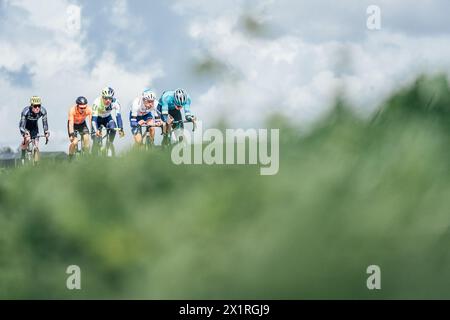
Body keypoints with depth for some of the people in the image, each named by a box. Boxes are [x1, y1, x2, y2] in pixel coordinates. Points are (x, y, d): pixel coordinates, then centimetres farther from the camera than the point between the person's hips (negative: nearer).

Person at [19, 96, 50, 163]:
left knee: (36, 147, -6)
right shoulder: (26, 111, -36)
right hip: (26, 126, -3)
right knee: (27, 139, -29)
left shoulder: (43, 111, -29)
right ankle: (23, 156, -10)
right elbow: (21, 125, -36)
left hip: (34, 126, 3)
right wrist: (24, 134, -53)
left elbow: (45, 123, -18)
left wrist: (46, 132, -34)